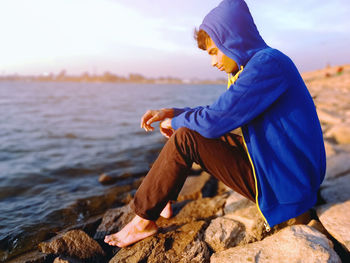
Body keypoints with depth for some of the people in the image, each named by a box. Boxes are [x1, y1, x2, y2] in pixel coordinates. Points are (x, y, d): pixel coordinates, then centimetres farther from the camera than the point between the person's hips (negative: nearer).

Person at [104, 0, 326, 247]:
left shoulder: (267, 63, -20)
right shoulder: (262, 63, 11)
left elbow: (214, 121, -25)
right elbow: (219, 112, 15)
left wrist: (174, 122, -4)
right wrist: (172, 111, 5)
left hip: (284, 183, -10)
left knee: (185, 138, -17)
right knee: (194, 130, 13)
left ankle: (145, 220, -1)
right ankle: (161, 200, 18)